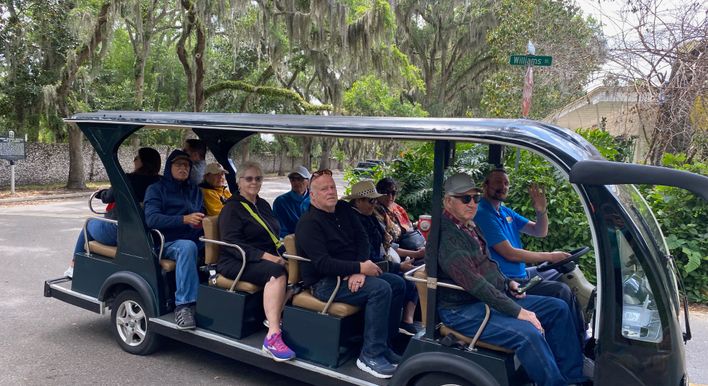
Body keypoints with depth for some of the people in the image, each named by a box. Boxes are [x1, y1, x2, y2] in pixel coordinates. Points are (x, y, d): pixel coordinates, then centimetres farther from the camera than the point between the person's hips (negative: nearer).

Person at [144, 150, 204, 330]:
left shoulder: (194, 190, 24)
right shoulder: (156, 189, 9)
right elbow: (151, 219, -7)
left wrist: (201, 221, -7)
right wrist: (184, 219, -21)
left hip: (196, 239, 5)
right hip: (168, 242, -5)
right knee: (187, 247, -38)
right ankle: (183, 305, -37)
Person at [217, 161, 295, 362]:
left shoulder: (263, 205, 22)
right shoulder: (232, 208, 0)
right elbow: (231, 243, -13)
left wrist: (283, 252, 1)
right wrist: (264, 256, -24)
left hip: (268, 260, 7)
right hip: (236, 262, -7)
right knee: (277, 272, -35)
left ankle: (277, 318, -28)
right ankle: (273, 337, -44)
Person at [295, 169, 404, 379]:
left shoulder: (343, 209, 9)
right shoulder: (309, 223, -15)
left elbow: (362, 239, 4)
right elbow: (323, 263, -24)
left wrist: (358, 271, -13)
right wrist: (360, 268, -25)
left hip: (350, 274, 8)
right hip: (324, 283, -8)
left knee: (397, 283, -2)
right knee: (381, 289, -26)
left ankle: (383, 345, 5)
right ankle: (370, 355, -20)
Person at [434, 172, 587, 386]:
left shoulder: (469, 228, 12)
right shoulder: (445, 235, -20)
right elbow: (473, 282, -25)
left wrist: (507, 283, 8)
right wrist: (516, 311, -23)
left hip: (493, 297, 10)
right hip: (463, 310, -10)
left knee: (558, 308, 5)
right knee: (529, 334, -30)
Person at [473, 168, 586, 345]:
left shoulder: (505, 212, 12)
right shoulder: (483, 214, -17)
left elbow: (540, 232, 11)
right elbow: (509, 253, -20)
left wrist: (541, 211, -10)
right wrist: (549, 256, -13)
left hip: (520, 274, 10)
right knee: (562, 290, -19)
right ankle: (581, 344, -2)